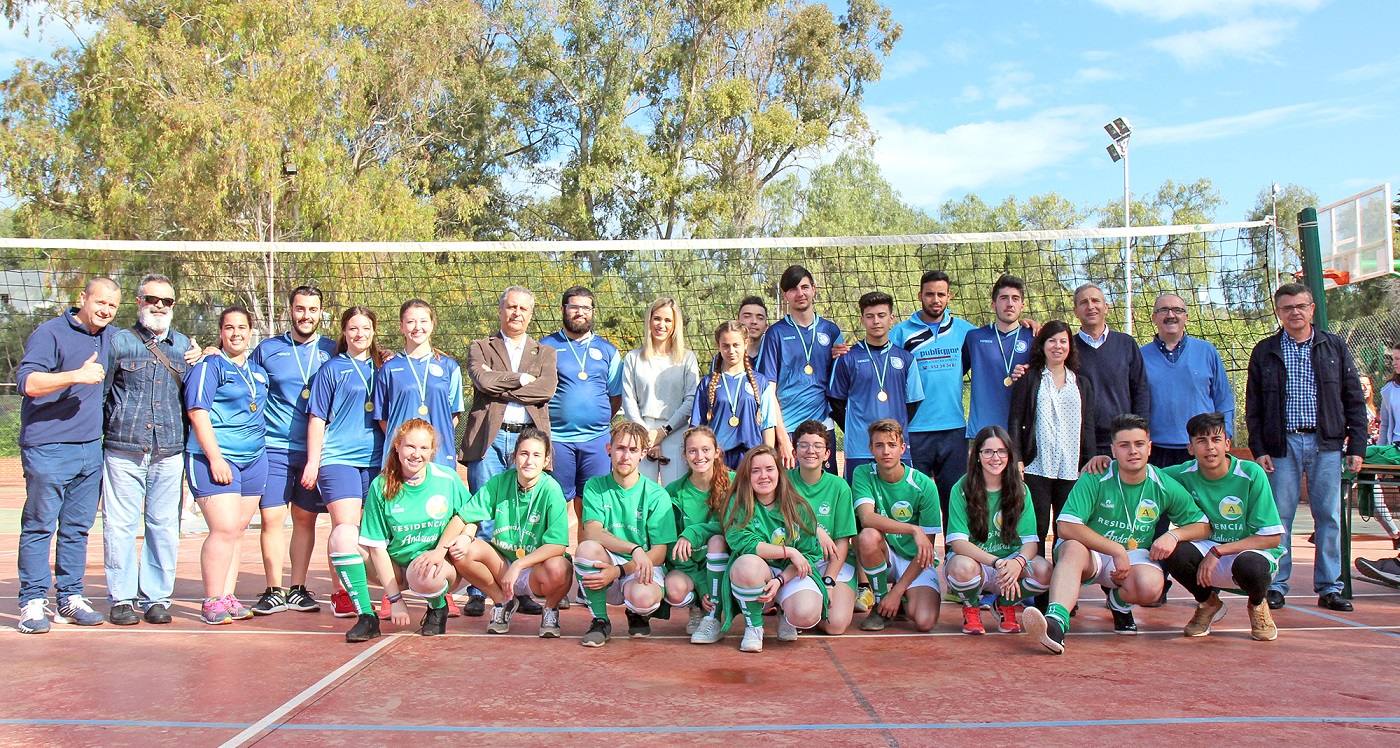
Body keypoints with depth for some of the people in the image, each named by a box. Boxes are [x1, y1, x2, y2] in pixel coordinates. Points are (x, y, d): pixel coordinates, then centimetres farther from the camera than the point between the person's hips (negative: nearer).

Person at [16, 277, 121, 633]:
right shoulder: (50, 333, -6)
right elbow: (26, 381, -15)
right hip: (47, 448, -6)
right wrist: (77, 375, -27)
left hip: (91, 450, 6)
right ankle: (33, 602, 5)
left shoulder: (111, 338, 13)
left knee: (78, 528, 10)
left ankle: (70, 598, 17)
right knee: (39, 527, 0)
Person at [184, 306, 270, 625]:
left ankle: (227, 597, 13)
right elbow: (197, 413, -11)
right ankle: (212, 602, -4)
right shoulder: (209, 366, -3)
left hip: (253, 459, 7)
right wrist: (215, 458, -18)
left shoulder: (258, 371, 17)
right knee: (224, 529, -12)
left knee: (238, 530, 7)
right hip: (216, 458, -6)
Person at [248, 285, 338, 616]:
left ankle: (298, 589, 17)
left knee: (305, 518, 7)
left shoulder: (332, 351, 7)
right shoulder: (267, 349, 7)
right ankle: (274, 591, 7)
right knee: (271, 517, -3)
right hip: (275, 448, 0)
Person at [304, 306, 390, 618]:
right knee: (346, 528, -10)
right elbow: (317, 418, 4)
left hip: (376, 459, 4)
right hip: (339, 458, -3)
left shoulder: (383, 367, 15)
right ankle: (340, 594, 1)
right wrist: (313, 462, -2)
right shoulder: (331, 369, 5)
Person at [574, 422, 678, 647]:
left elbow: (659, 553, -8)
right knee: (588, 547, -30)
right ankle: (599, 620, -8)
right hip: (608, 563, 1)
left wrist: (618, 572, -21)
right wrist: (634, 549, -30)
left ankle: (638, 615, 7)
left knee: (643, 597, -35)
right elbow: (592, 532, -15)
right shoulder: (595, 487, 1)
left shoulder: (656, 495, -5)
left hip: (643, 569, -1)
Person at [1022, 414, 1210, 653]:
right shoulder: (1095, 478, -13)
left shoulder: (1166, 487, -3)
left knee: (1151, 585, -32)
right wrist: (1117, 549, -24)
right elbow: (1065, 527, -21)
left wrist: (1174, 535, -14)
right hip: (1091, 554, -2)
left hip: (1135, 556, 2)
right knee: (1073, 548, -37)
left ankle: (1119, 602, 6)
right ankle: (1056, 622, -57)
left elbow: (1202, 526, 8)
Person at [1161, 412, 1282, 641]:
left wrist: (1218, 551, -23)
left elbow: (1272, 538, -15)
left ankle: (1258, 605, 3)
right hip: (1208, 554, 3)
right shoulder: (1185, 474, -8)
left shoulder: (1251, 474, -16)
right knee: (1174, 552, -29)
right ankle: (1208, 603, 5)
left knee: (1249, 564, -38)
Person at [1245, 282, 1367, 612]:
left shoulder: (1335, 347, 8)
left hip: (1326, 443, 1)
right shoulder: (1265, 351, 7)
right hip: (1283, 444, -1)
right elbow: (1253, 406, 6)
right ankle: (1276, 585, 8)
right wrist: (1258, 449, -2)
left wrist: (1357, 446, 1)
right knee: (1279, 517, 1)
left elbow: (1354, 400, 8)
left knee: (1329, 517, 2)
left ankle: (1330, 587, 11)